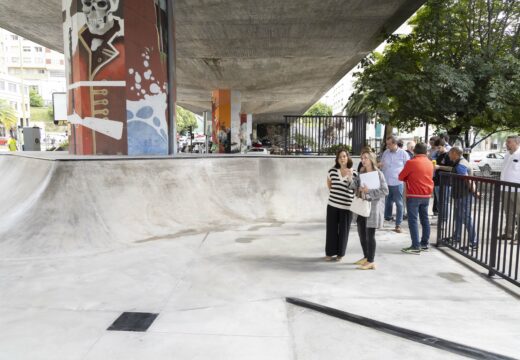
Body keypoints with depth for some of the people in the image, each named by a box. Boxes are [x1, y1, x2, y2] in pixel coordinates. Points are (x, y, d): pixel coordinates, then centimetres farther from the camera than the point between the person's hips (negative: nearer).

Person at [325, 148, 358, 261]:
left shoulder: (354, 173, -5)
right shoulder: (333, 170, 0)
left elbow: (354, 189, -11)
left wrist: (350, 177, -24)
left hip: (346, 206, -1)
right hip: (332, 205, 1)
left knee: (343, 230, 6)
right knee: (331, 229, 8)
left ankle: (340, 253, 21)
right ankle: (330, 253, 21)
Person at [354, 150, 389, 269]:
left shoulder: (378, 174, -8)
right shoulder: (362, 173, 11)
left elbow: (385, 191, -15)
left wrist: (369, 191, -20)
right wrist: (359, 189, -9)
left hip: (373, 206, -7)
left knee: (370, 234, -4)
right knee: (361, 232, 13)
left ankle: (371, 262, 6)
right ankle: (366, 257, 29)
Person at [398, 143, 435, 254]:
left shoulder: (411, 162, -12)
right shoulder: (430, 163, 7)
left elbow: (401, 177, -5)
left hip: (414, 195, -6)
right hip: (426, 195, 7)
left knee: (413, 220, -4)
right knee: (425, 219, 14)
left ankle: (416, 246, -7)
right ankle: (425, 244, 21)